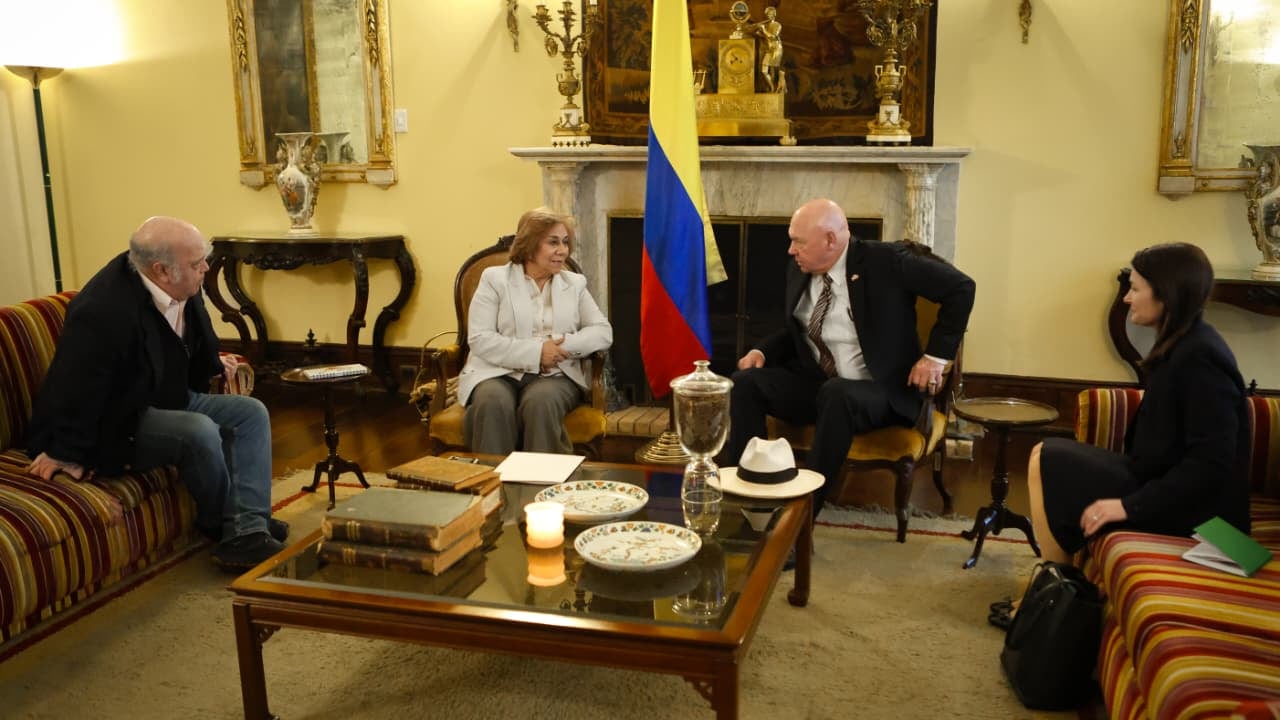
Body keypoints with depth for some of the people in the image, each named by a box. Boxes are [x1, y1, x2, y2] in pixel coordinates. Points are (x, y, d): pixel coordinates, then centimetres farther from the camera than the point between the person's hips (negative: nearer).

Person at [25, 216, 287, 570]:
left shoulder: (183, 289, -5)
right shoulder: (103, 311, -31)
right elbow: (77, 386, -26)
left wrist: (213, 363, 13)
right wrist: (68, 453, -20)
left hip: (171, 401, 10)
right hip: (116, 423, -9)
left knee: (251, 412, -4)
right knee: (200, 432, -31)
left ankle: (247, 531, -16)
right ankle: (224, 526, -6)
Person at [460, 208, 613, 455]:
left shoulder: (575, 283, 15)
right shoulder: (495, 279, 5)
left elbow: (603, 332, 7)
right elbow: (479, 339, -5)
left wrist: (564, 345, -12)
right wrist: (535, 352, -15)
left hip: (554, 375, 2)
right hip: (498, 373, -1)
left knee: (541, 402, -34)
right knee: (494, 403, -35)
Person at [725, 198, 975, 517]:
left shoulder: (886, 261, -14)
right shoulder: (799, 271, 4)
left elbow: (961, 287, -9)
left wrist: (936, 356, -11)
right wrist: (762, 351, -1)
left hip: (882, 391, -5)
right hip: (815, 383, 6)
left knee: (836, 395, -39)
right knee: (745, 382, -16)